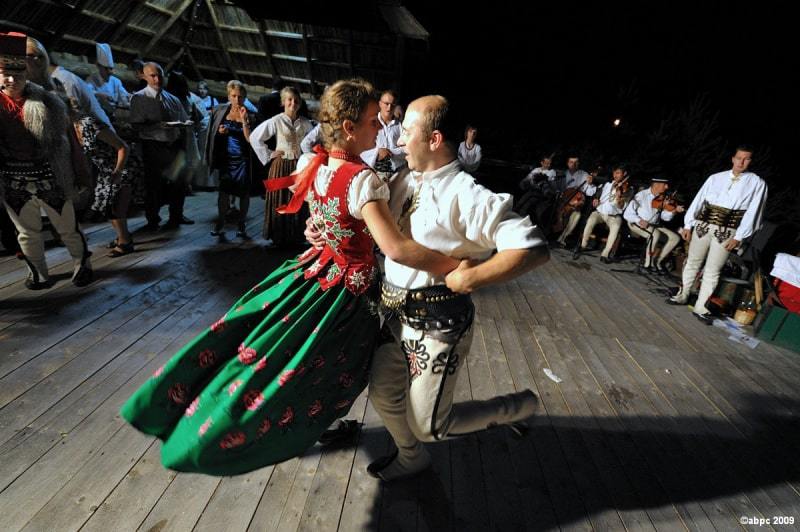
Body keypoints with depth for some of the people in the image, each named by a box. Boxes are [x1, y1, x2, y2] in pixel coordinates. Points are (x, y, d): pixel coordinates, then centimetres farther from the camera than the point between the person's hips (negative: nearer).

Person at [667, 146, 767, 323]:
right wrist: (688, 225, 3)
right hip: (703, 226, 2)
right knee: (692, 262, 10)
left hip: (727, 232, -2)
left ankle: (701, 307, 7)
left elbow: (752, 212, -1)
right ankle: (682, 296, 24)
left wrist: (739, 237, -7)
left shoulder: (757, 183, 3)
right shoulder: (715, 177, 6)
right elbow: (698, 200, 7)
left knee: (713, 270, 0)